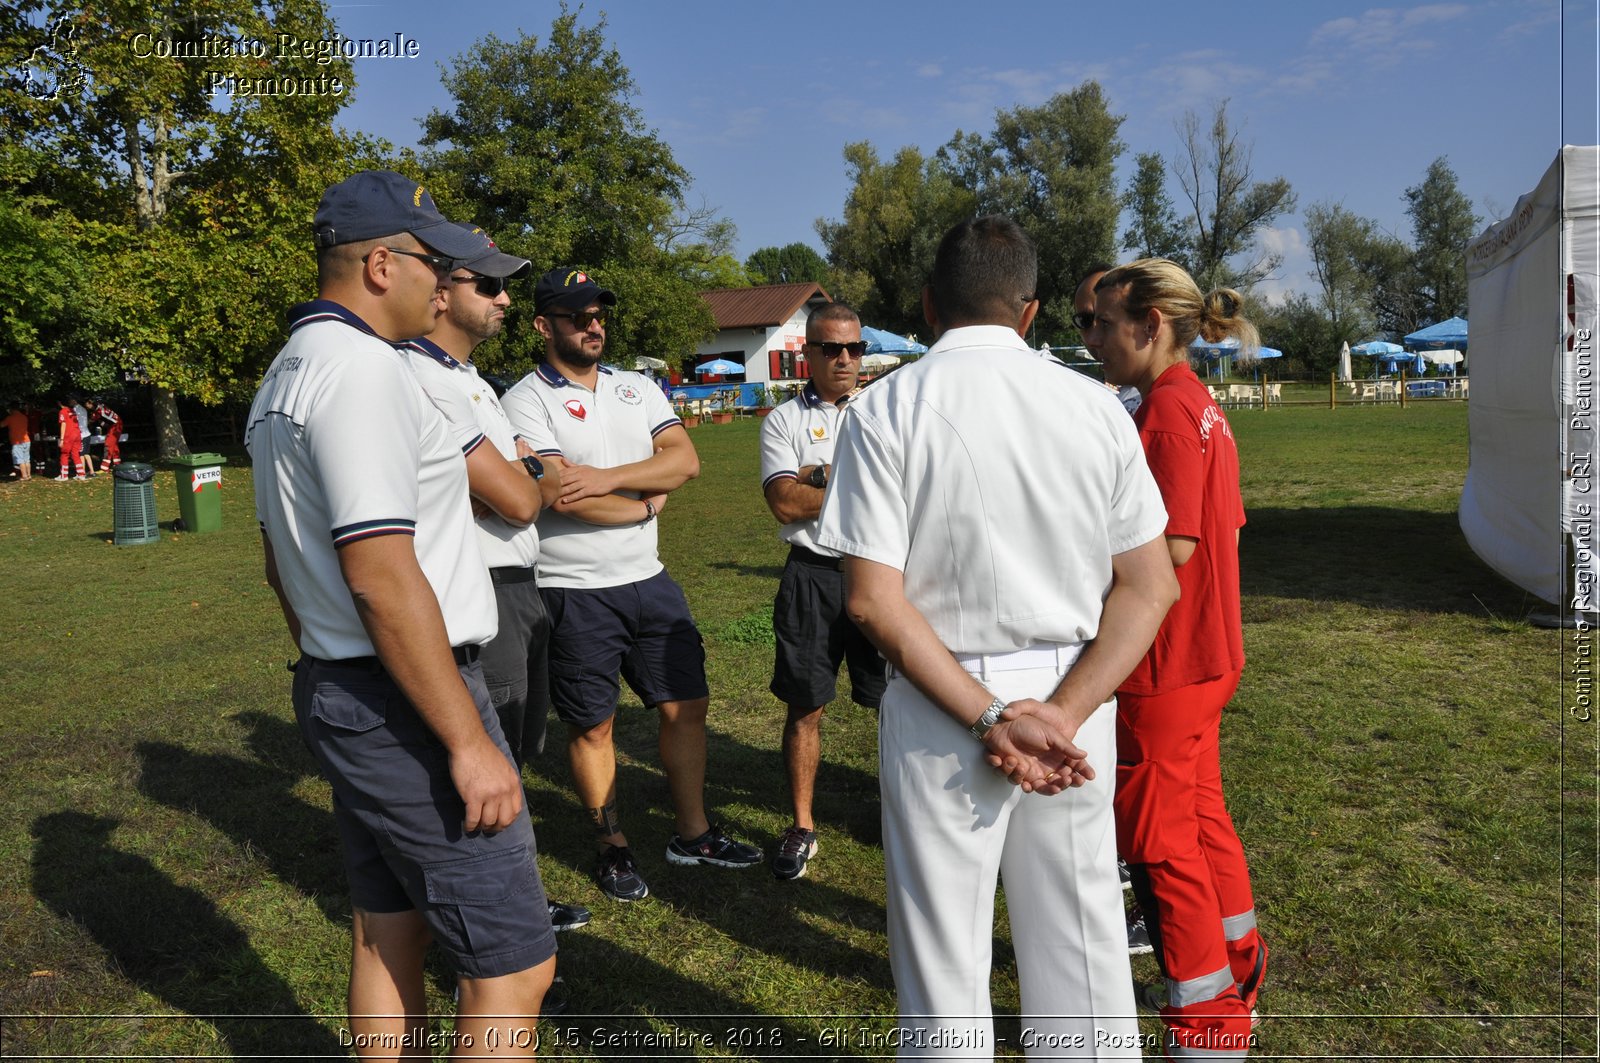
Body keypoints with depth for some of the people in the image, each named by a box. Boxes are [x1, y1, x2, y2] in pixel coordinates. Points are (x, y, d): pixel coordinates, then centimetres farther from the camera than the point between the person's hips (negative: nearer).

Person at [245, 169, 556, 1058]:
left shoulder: (283, 376, 15)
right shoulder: (362, 369, -18)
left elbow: (282, 557, 20)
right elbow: (383, 579, -24)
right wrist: (468, 743, -20)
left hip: (335, 689, 11)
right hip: (403, 702, -10)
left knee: (387, 933, 19)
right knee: (513, 966, -2)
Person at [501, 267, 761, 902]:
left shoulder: (637, 389, 10)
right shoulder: (526, 401, -7)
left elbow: (686, 460, -3)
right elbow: (561, 495, -20)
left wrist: (608, 478, -17)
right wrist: (646, 500, -7)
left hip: (650, 580, 6)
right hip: (574, 592, -5)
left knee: (686, 705, 10)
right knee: (591, 726, 7)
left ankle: (693, 833, 26)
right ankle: (612, 848, 24)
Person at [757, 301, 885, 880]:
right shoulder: (784, 420, 5)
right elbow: (785, 502, -8)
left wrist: (823, 475, -12)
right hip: (812, 576, -1)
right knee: (804, 706, 6)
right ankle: (803, 826, 20)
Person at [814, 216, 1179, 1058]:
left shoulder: (884, 411, -7)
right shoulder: (1093, 404, 1)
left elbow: (872, 599, -14)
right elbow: (1150, 586, -2)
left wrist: (989, 720, -12)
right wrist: (1059, 715, -8)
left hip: (939, 711, -2)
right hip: (1073, 701, 3)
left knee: (943, 959, 12)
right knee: (1082, 949, 16)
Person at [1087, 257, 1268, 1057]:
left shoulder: (1167, 411, -20)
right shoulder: (1202, 407, 10)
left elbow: (1173, 549, -24)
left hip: (1166, 666, -10)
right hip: (1206, 653, 10)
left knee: (1158, 839, 3)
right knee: (1199, 811, 23)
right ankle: (1235, 964, 40)